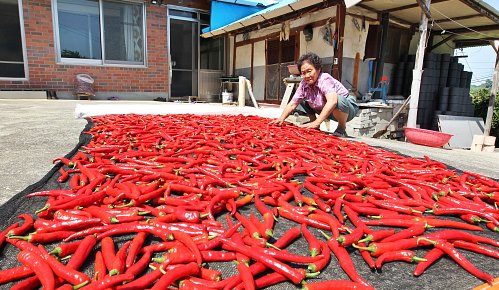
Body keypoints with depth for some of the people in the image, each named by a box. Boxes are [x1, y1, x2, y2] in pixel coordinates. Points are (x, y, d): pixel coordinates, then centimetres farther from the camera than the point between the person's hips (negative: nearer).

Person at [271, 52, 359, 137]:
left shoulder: (325, 79, -28)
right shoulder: (304, 84, -10)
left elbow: (332, 101, -45)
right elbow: (292, 104, -9)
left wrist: (317, 122, -49)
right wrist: (281, 118, -26)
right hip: (326, 111, 6)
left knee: (339, 100, -39)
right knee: (302, 102, -4)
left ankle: (342, 129, -15)